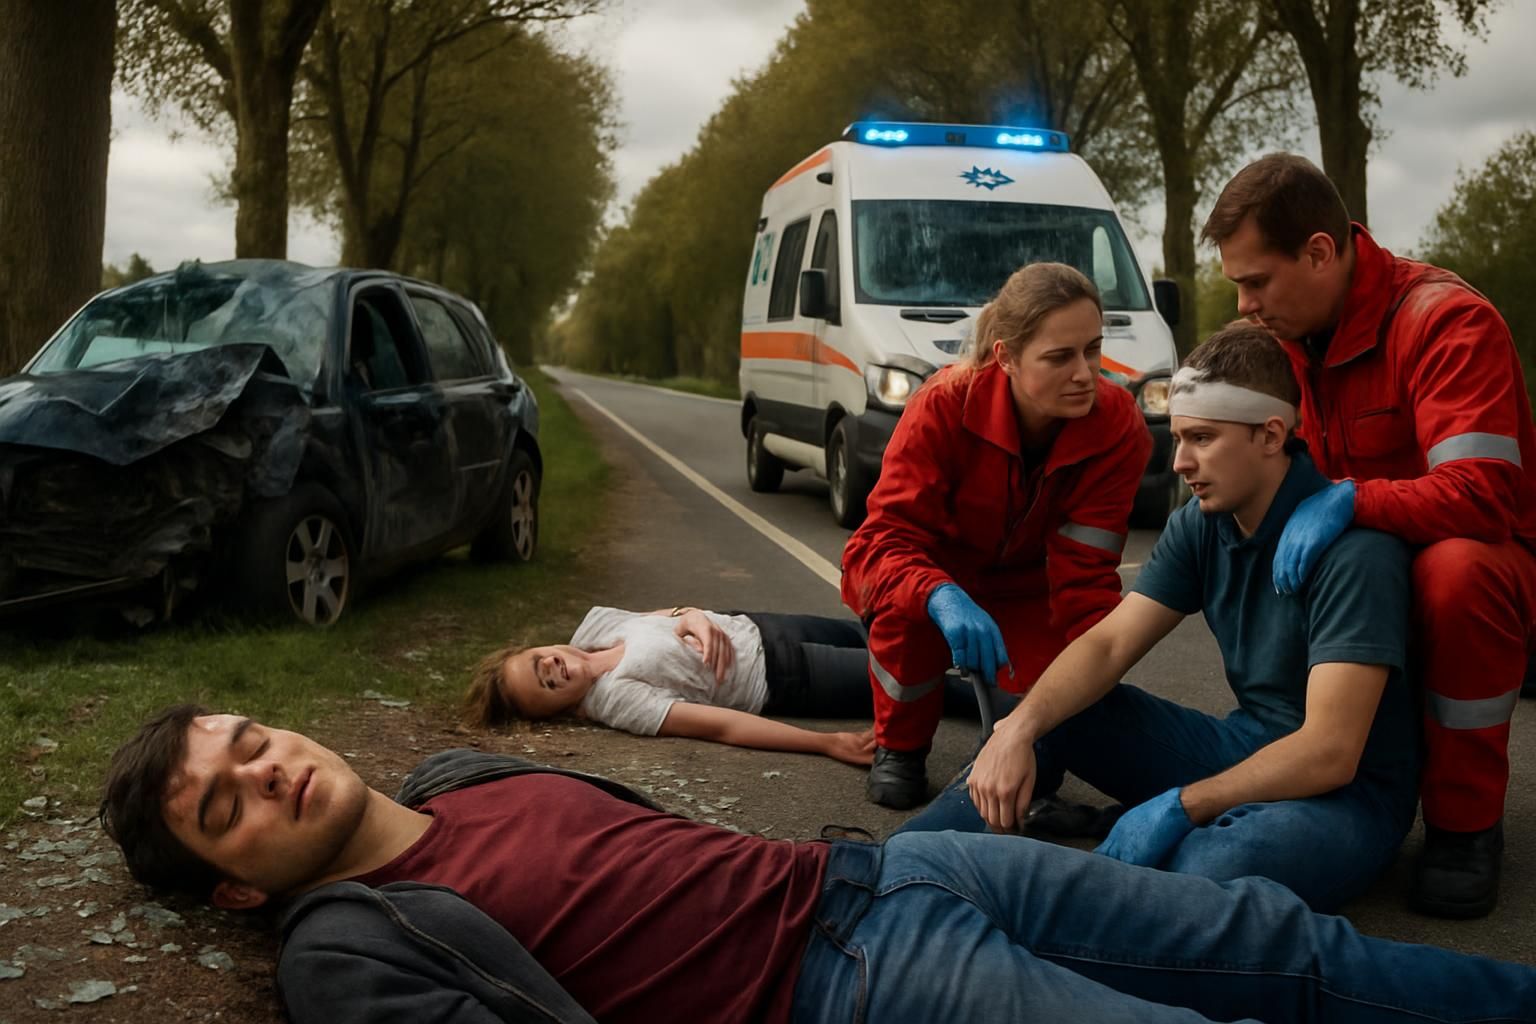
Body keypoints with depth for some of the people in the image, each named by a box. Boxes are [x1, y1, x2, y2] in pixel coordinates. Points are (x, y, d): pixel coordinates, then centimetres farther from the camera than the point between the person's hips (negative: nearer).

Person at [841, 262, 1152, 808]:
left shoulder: (1118, 425, -25)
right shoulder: (945, 404, -31)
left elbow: (1085, 577, -24)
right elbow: (882, 539, -35)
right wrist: (942, 597, -56)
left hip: (1023, 590, 2)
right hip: (934, 574, -2)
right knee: (908, 606, -37)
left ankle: (997, 696, 16)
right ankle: (898, 748, -8)